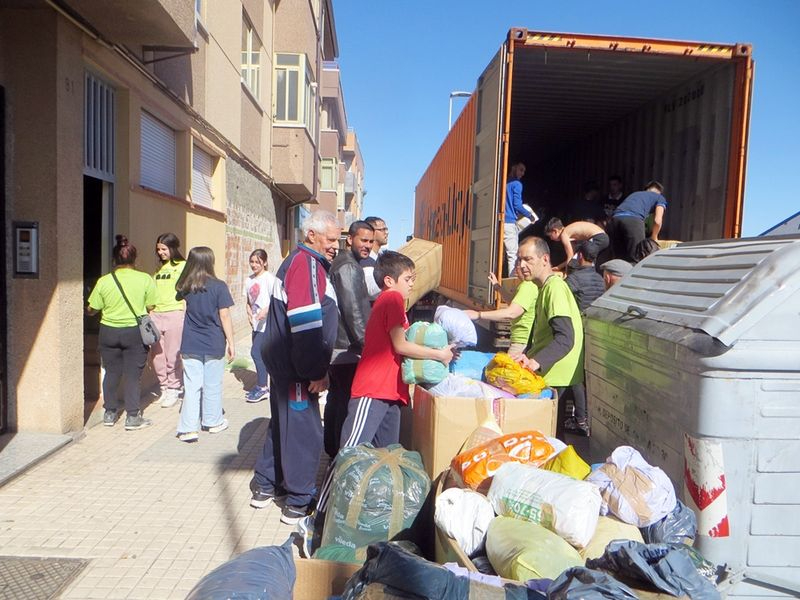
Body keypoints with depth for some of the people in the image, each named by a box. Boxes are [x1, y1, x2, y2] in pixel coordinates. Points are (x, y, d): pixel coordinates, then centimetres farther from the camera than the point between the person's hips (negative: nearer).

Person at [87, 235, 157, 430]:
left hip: (109, 332, 2)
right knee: (132, 375, 5)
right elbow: (150, 307, -2)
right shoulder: (145, 279, -9)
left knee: (111, 373, 15)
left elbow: (91, 309, 1)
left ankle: (110, 414, 25)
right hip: (135, 332, -2)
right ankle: (132, 417, 7)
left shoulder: (104, 281, -6)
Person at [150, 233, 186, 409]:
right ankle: (164, 388, 21)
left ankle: (173, 390, 12)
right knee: (156, 355, 7)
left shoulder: (183, 266, -2)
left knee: (172, 356, -1)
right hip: (156, 314, 6)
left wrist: (185, 315, -9)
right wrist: (150, 312, 14)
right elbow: (154, 293, 21)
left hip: (174, 314, -6)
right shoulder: (160, 268, 17)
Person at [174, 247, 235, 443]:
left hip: (190, 346, 3)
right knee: (212, 385, 12)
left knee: (192, 386, 5)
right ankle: (213, 421, 27)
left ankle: (188, 428, 4)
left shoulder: (186, 287, 0)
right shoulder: (219, 286, -10)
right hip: (213, 345, -2)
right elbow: (224, 317, -10)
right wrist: (231, 342, -4)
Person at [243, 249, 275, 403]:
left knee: (256, 352, -12)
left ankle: (262, 387, -1)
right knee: (259, 354, 12)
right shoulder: (249, 280, 12)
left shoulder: (269, 278, -10)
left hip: (267, 323, -7)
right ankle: (261, 386, 23)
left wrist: (266, 310, -29)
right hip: (256, 324, 7)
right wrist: (249, 313, 1)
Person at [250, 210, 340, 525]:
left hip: (283, 361, 11)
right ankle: (299, 502, 11)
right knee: (303, 431, -1)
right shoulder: (307, 263, -16)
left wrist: (316, 366, 23)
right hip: (297, 368, -11)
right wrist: (317, 372, -20)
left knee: (283, 423, 20)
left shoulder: (300, 261, 16)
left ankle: (265, 486, 33)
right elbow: (307, 322, -24)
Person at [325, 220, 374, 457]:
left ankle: (331, 448, 30)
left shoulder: (343, 263, 17)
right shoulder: (349, 267, -15)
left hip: (336, 345, 11)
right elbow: (353, 311, -21)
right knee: (347, 401, -2)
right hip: (348, 348, -11)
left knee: (336, 397, 18)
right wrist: (366, 344, -16)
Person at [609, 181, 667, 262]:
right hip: (633, 220, -5)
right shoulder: (660, 198, 25)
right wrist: (654, 238, 28)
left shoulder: (635, 194, 40)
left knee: (619, 257, 9)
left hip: (616, 218, 5)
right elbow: (657, 221, 11)